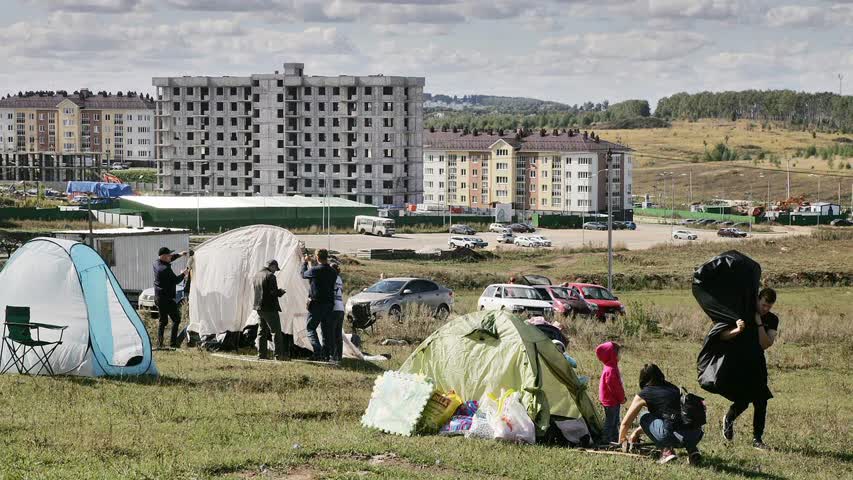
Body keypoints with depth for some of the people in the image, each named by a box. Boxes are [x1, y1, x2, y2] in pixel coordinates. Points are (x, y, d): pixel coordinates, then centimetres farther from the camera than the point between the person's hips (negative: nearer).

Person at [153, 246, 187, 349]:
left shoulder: (156, 263, 6)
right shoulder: (166, 269, -23)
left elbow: (169, 260, 27)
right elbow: (176, 280, -14)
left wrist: (179, 255, 22)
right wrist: (183, 274, 4)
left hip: (158, 297, 9)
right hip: (166, 298, -9)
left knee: (163, 321, 15)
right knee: (176, 319, -1)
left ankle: (159, 343, 11)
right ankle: (173, 343, -5)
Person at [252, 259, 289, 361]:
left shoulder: (256, 276, 13)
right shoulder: (270, 276, -14)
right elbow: (273, 292, -20)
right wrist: (281, 291, 1)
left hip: (259, 307, 8)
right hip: (269, 308, -8)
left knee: (262, 331, 14)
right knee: (276, 331, -4)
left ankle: (262, 354, 12)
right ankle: (279, 355, -6)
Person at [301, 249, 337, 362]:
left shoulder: (315, 270, -14)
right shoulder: (333, 272, 2)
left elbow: (304, 274, 5)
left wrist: (305, 262, 25)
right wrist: (310, 263, 29)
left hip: (316, 304, -5)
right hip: (329, 304, 5)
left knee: (311, 328, 1)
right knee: (326, 330, 10)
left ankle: (317, 351, -16)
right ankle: (325, 354, 8)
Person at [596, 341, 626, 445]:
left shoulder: (612, 367, 11)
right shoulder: (610, 370, -23)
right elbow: (613, 386, -23)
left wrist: (621, 397, 14)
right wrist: (621, 398, -13)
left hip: (614, 400, 10)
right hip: (611, 401, -10)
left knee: (615, 421, 18)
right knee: (610, 421, -4)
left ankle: (615, 438, 27)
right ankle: (606, 440, 2)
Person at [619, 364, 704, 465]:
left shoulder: (644, 395, 10)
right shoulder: (673, 388, 26)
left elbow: (625, 423, 22)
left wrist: (622, 440, 43)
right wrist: (637, 432, 51)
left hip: (674, 436, -5)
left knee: (644, 418, 20)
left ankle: (666, 450, 3)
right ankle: (692, 449, 15)